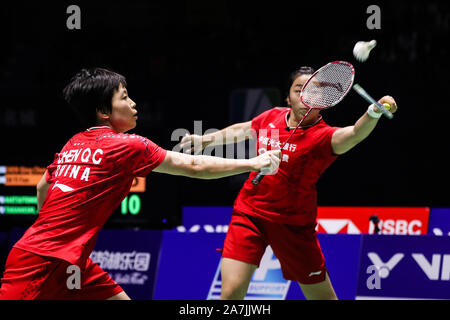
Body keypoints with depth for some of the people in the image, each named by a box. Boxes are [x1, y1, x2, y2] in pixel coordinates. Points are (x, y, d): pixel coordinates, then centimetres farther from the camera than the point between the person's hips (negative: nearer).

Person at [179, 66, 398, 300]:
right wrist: (206, 140, 28)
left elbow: (355, 134, -38)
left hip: (292, 225, -3)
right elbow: (242, 130, 24)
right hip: (249, 213, 3)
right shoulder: (272, 117, 1)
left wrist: (374, 112, -57)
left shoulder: (323, 136, -15)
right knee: (231, 292, -13)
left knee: (323, 297, 6)